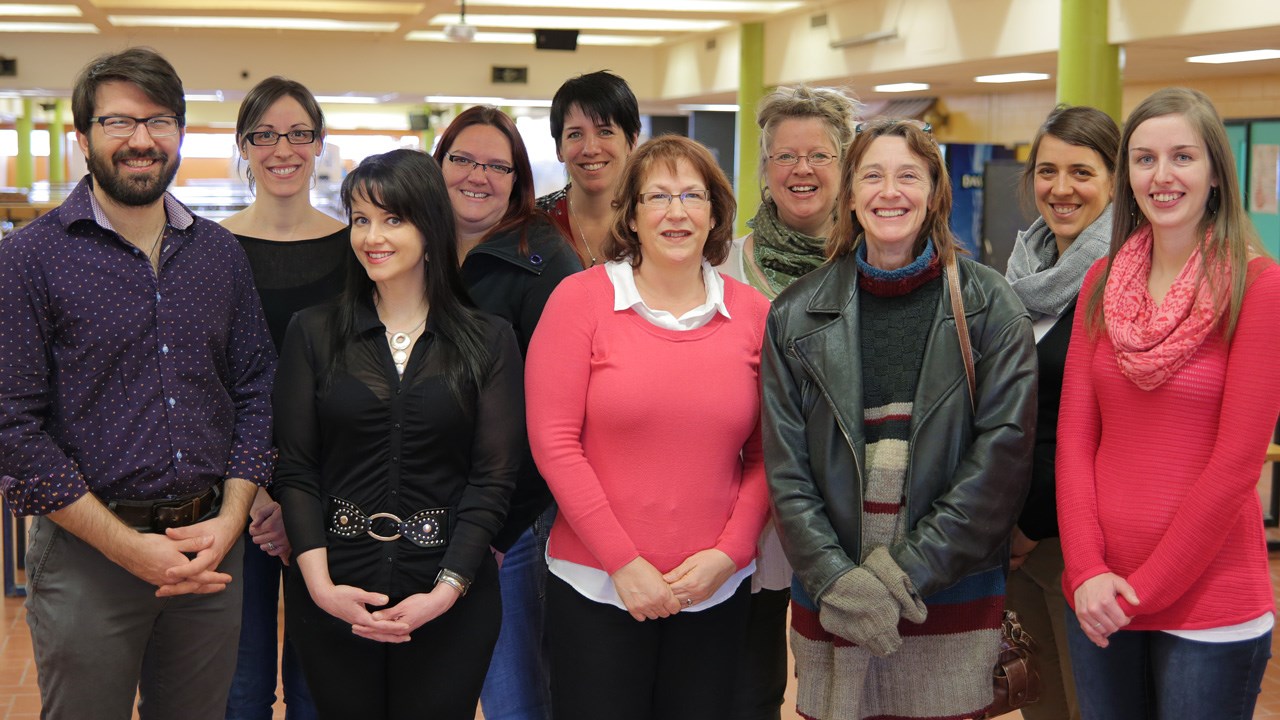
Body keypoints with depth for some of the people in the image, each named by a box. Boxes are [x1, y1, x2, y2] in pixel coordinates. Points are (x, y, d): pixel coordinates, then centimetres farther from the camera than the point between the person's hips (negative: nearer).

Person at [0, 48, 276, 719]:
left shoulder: (221, 253, 9)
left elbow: (256, 393, 10)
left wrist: (230, 519, -5)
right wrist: (128, 546, -15)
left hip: (210, 546, 4)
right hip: (86, 556, -4)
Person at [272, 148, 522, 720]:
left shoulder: (489, 342, 1)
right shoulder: (313, 333, 5)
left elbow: (494, 478, -3)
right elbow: (295, 469, 1)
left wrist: (445, 592, -13)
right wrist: (321, 585, -12)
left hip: (450, 600, -1)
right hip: (333, 595, 1)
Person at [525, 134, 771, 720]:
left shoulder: (751, 313, 3)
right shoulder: (581, 298, -4)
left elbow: (764, 455, 6)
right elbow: (553, 440, -9)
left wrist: (728, 553, -7)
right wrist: (623, 562, -11)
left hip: (716, 590, 2)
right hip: (597, 584, -2)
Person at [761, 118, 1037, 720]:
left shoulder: (988, 305, 0)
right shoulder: (797, 314, 4)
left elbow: (1005, 446, -8)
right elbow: (785, 467, 1)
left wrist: (912, 567, -14)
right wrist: (834, 579, -12)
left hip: (953, 600, -1)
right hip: (830, 607, 1)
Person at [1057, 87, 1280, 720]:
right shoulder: (1102, 282, 6)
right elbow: (1074, 434, 3)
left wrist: (1142, 590, -11)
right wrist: (1088, 570, -8)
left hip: (1208, 607, -4)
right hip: (1098, 600, 4)